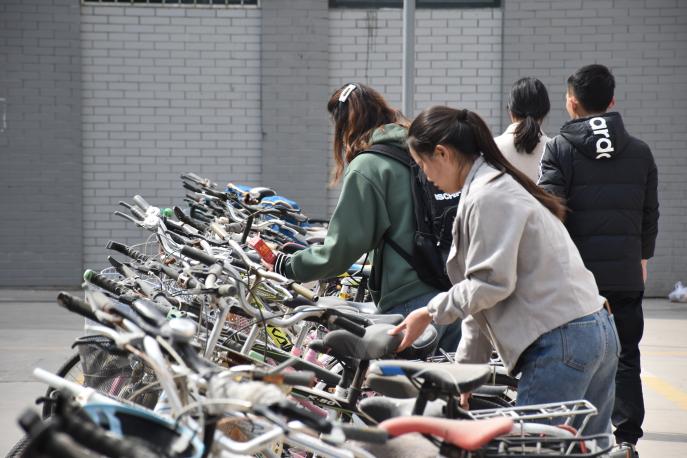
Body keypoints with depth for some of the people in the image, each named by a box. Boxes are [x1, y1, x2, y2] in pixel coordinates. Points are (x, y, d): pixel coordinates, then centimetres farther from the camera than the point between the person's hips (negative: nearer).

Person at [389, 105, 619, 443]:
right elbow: (485, 288, 22)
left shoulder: (486, 198, -10)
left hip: (560, 343, -10)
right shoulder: (501, 185, 21)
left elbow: (491, 282, -15)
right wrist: (464, 366, 21)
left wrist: (430, 313, -4)